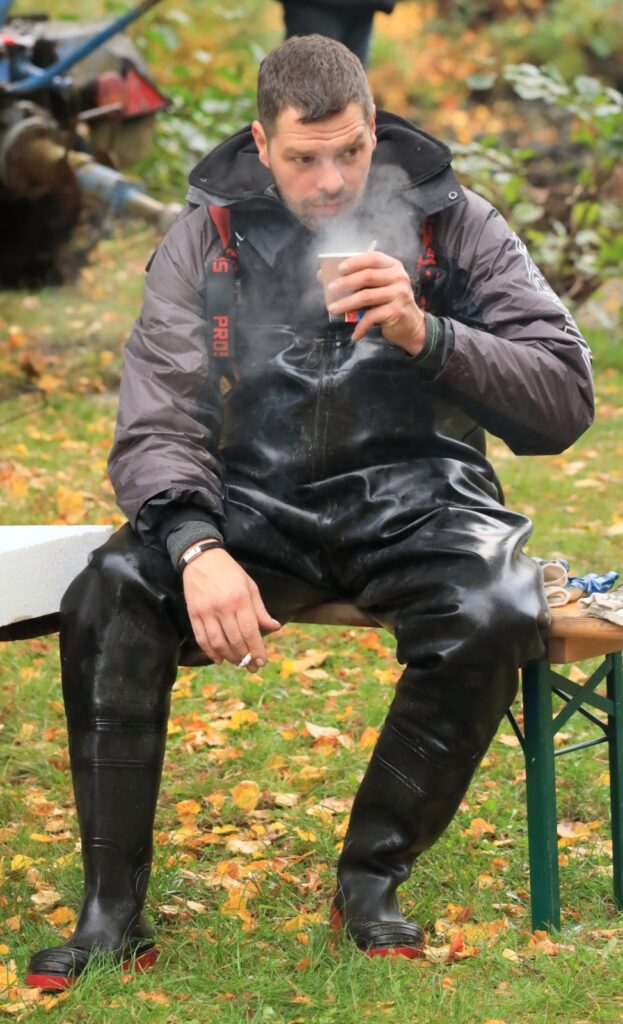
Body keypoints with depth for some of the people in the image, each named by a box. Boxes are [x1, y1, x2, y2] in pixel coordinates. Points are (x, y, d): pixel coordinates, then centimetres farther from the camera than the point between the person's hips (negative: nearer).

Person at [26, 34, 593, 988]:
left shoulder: (451, 223, 2)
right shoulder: (207, 237, 3)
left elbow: (566, 402, -3)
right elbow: (156, 429, -4)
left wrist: (425, 335, -20)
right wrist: (199, 548, -26)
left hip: (410, 494, 0)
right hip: (254, 500, 1)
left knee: (494, 614, -33)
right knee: (107, 600, -27)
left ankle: (372, 878, -12)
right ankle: (113, 909, -14)